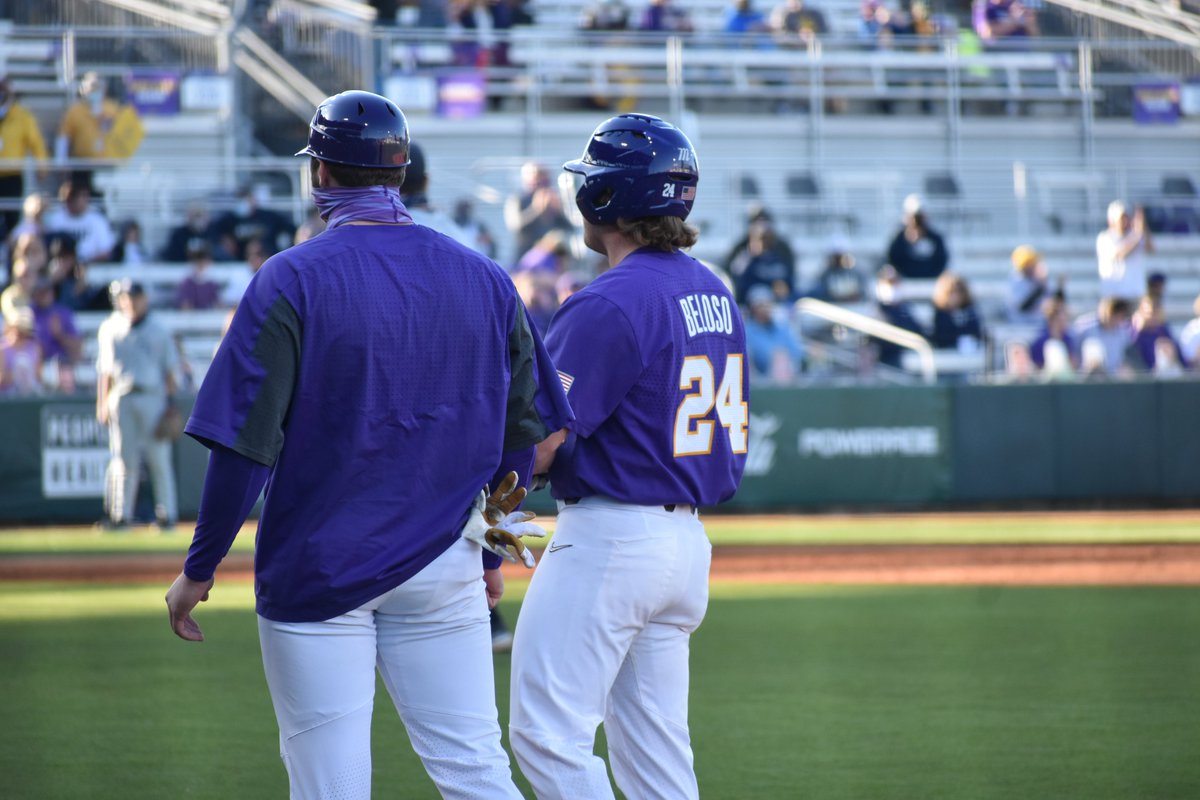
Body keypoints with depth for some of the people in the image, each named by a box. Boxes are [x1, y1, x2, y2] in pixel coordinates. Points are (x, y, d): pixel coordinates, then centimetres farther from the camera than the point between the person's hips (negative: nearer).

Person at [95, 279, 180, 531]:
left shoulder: (157, 331, 5)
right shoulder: (109, 329, 9)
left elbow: (169, 369, 6)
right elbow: (104, 370, 12)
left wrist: (171, 402, -1)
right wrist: (102, 404, 6)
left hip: (152, 397, -1)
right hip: (121, 399, 1)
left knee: (159, 458, -2)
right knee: (125, 458, 2)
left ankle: (167, 515, 1)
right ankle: (121, 516, 5)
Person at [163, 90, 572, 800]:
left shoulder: (292, 281, -10)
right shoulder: (486, 282, 4)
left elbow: (246, 442, -12)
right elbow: (522, 431, 9)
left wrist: (200, 569, -4)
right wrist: (491, 552, 21)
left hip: (317, 571, -3)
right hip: (443, 568, 3)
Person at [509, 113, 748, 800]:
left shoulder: (611, 304, -16)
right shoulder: (716, 295, 12)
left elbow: (538, 445, -18)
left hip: (607, 537, -9)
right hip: (689, 537, 9)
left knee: (549, 734, -8)